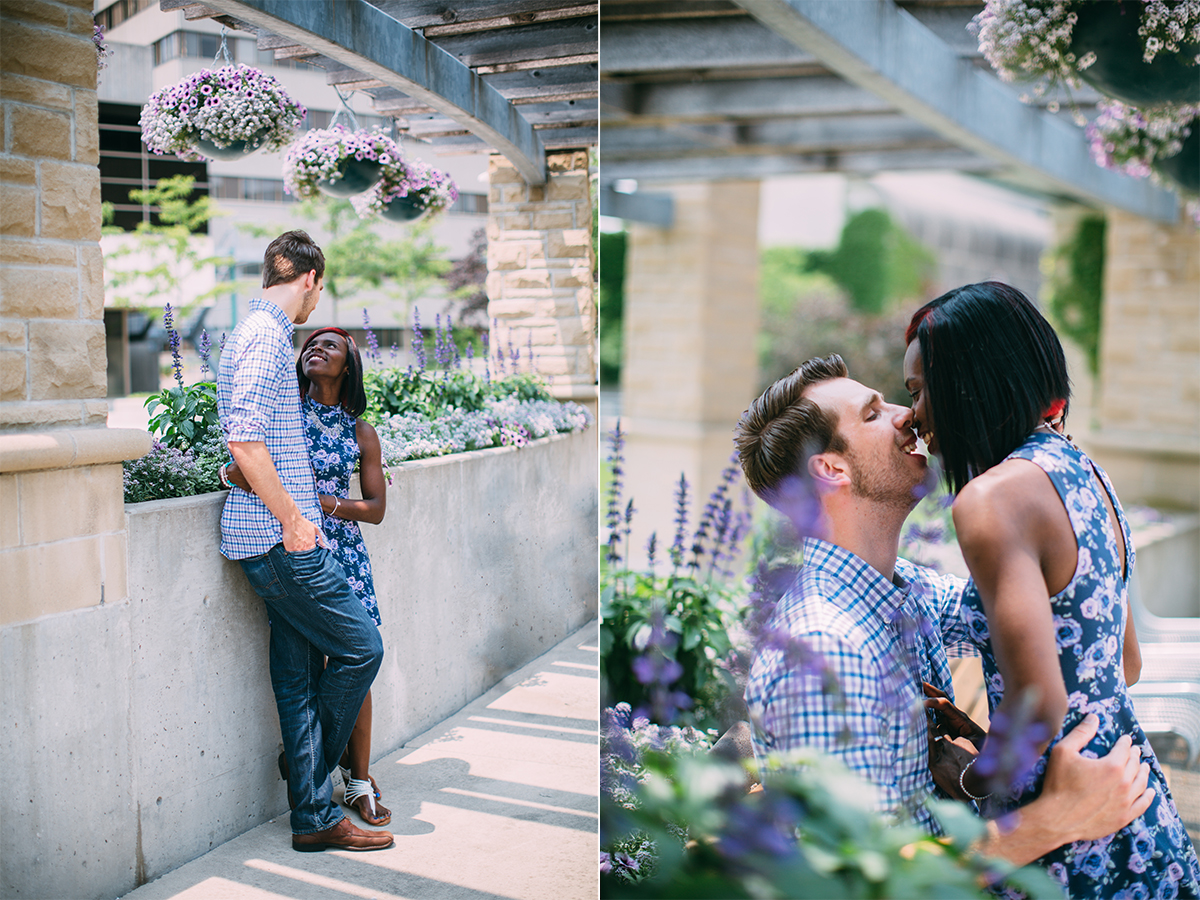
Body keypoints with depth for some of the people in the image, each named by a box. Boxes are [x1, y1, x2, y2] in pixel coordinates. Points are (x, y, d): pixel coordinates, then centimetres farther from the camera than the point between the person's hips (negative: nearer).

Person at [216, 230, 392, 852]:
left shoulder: (259, 331, 21)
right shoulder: (264, 335, -12)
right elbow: (245, 443, -21)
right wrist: (294, 519, -17)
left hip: (279, 540, 10)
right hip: (279, 538, -10)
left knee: (298, 675, 10)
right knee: (360, 646, -3)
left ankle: (316, 817, 15)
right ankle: (313, 769, 14)